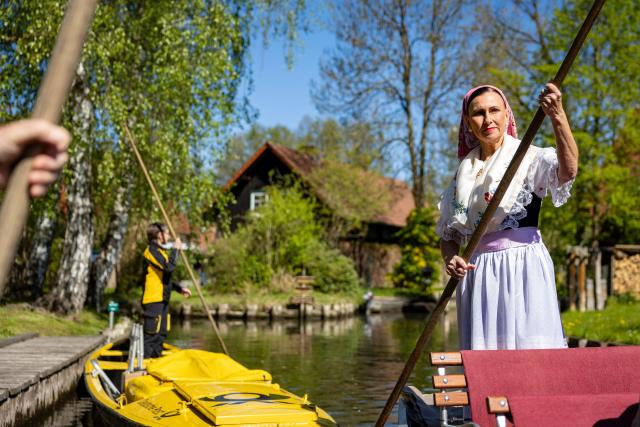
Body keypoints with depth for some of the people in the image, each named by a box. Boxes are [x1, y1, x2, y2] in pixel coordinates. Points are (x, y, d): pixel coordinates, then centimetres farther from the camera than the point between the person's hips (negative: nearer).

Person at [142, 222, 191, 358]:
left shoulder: (161, 251, 21)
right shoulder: (152, 250, -11)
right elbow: (169, 267, -25)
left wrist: (180, 289, 20)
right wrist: (175, 249, -14)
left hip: (162, 300, 10)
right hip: (153, 301, -10)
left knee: (161, 334, 14)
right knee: (151, 335, -10)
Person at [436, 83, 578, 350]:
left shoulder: (528, 158, 1)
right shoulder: (463, 175, 16)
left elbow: (568, 170, -22)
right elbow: (447, 236, 19)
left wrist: (557, 116, -34)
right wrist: (450, 258, -3)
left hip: (523, 268, -4)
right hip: (477, 275, 4)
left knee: (531, 348, -12)